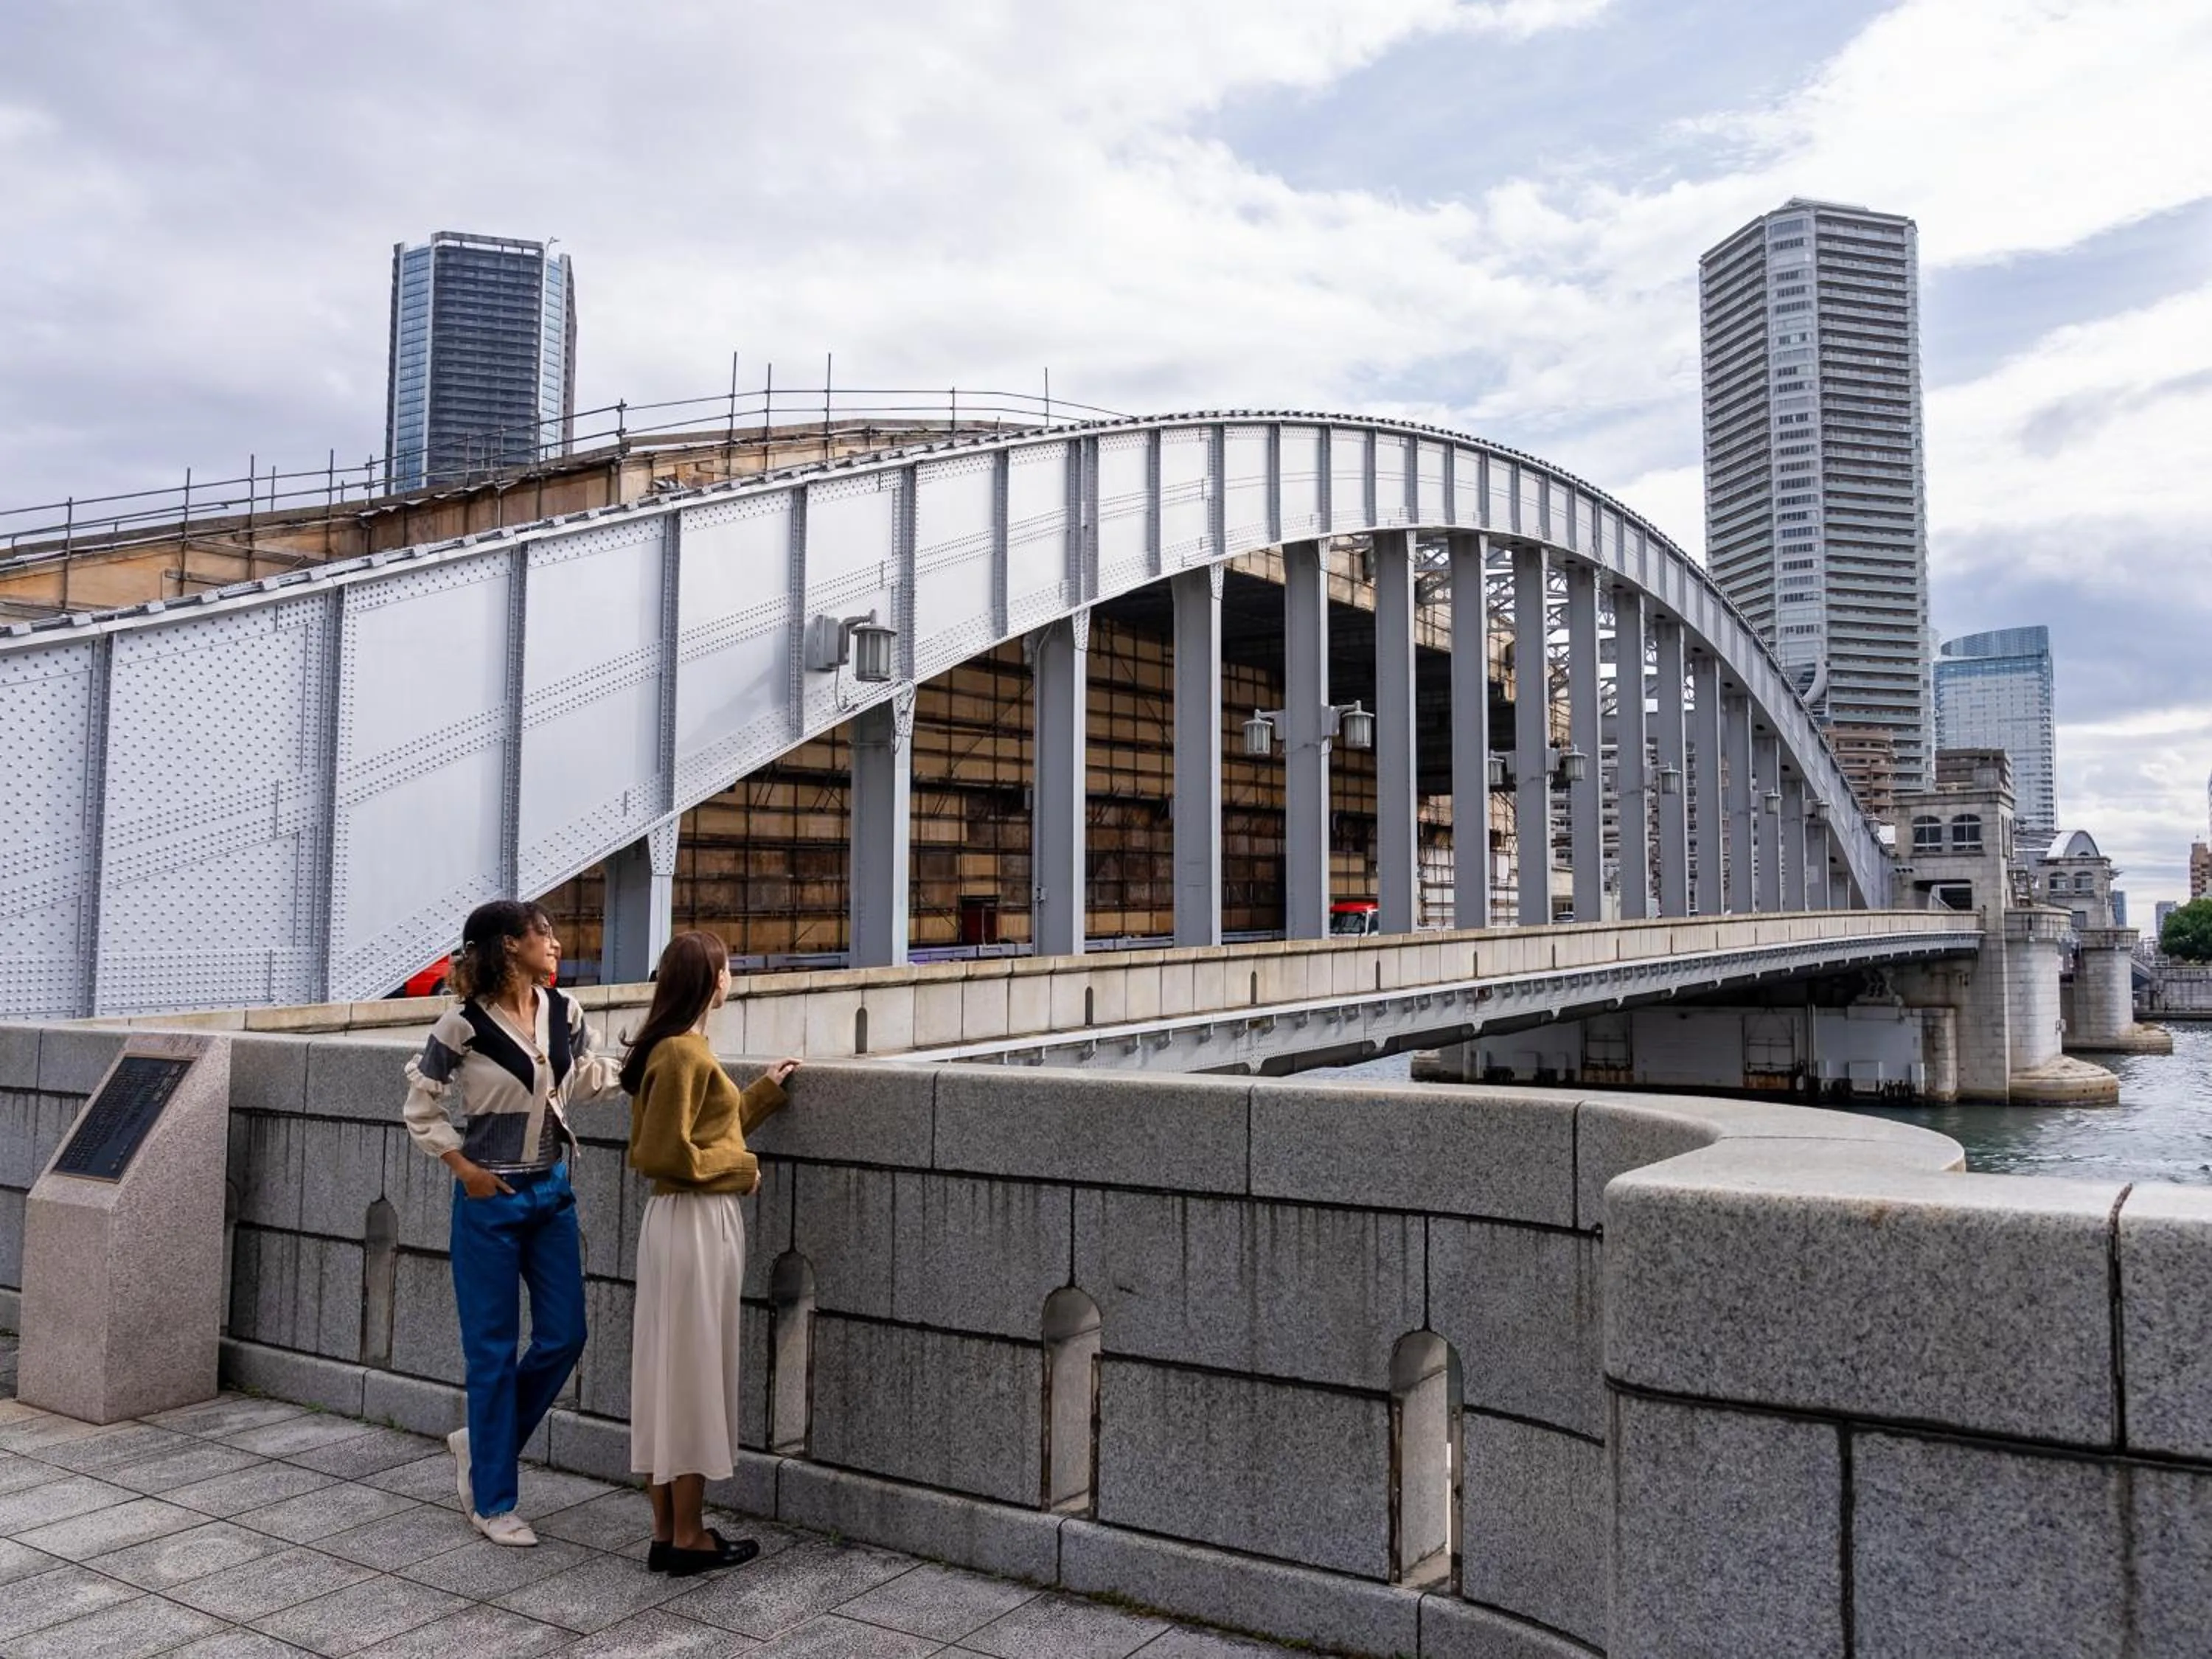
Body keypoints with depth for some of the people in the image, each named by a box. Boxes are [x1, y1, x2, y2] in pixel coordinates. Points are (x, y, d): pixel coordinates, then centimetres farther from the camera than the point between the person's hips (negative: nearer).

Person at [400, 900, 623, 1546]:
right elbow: (422, 1106, -5)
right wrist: (464, 1169, -9)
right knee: (493, 1350, 4)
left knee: (564, 1338, 7)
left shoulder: (564, 1013, 1)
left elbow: (588, 1075, 14)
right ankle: (492, 1503, 18)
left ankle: (480, 1442, 31)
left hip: (552, 1193, 6)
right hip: (490, 1201, -6)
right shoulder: (463, 1024, -14)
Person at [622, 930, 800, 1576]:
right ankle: (688, 1538, 11)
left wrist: (765, 1090, 19)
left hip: (696, 1220, 10)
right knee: (693, 1374, 0)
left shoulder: (679, 1048, 12)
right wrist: (740, 1167, -10)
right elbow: (663, 1154, -21)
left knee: (670, 1373, 13)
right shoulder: (683, 1052, -17)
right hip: (696, 1224, -10)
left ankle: (667, 1531, 22)